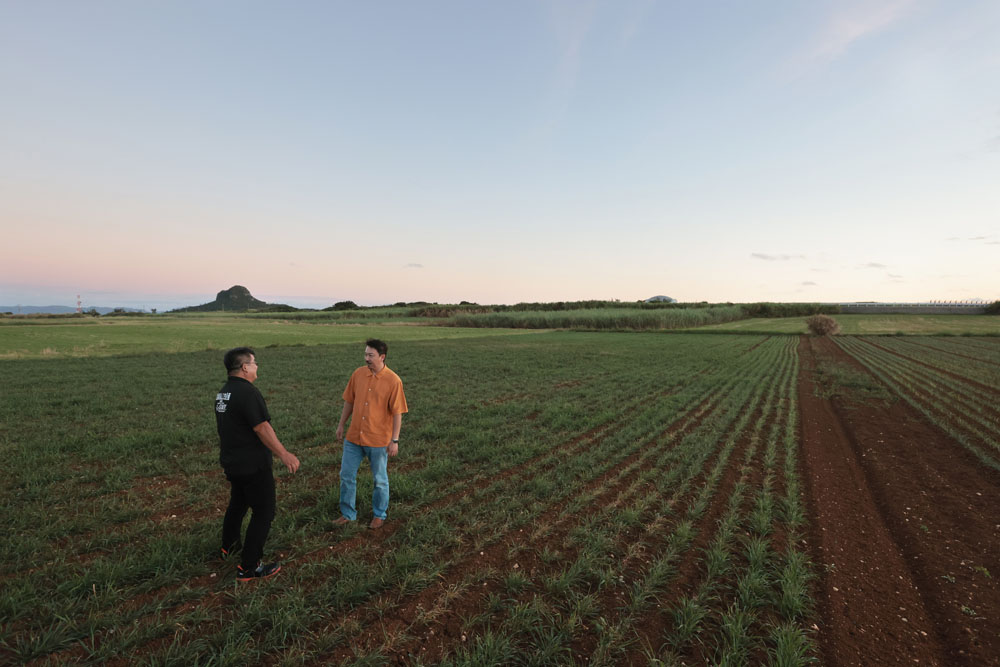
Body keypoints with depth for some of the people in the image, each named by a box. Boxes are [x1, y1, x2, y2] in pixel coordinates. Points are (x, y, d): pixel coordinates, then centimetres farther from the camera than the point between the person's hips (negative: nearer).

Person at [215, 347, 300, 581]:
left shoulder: (223, 392, 7)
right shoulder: (248, 392, -23)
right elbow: (262, 428, -26)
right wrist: (283, 454, -21)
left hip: (232, 462, 10)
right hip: (253, 465, -10)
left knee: (237, 503, 29)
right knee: (264, 512, 0)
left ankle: (229, 546, 48)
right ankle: (248, 568, 6)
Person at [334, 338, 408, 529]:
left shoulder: (393, 381, -14)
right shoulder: (358, 374, -1)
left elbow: (397, 413, -12)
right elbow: (349, 401, 11)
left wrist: (395, 440, -13)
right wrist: (341, 425, 13)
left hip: (378, 440, -4)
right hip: (353, 437, 4)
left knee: (380, 480, 11)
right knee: (346, 475, 12)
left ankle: (379, 515, 31)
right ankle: (348, 514, 30)